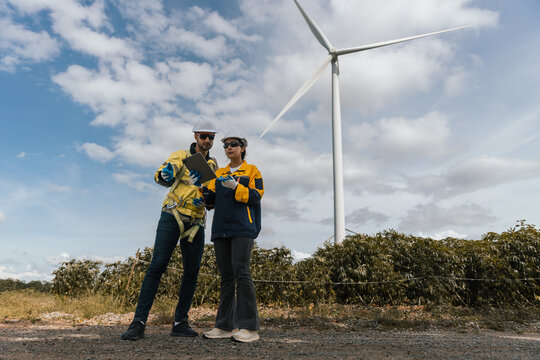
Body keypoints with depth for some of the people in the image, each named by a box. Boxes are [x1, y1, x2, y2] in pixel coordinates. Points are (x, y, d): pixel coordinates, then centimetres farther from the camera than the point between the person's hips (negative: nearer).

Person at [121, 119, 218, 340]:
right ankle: (139, 322, -7)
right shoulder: (180, 156, 4)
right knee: (157, 265, -12)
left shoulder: (213, 165, 15)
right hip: (172, 216, -4)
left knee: (192, 271, 2)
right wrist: (165, 174, -32)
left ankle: (180, 323, 11)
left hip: (196, 222, 4)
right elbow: (160, 177, -8)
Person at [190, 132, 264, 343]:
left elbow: (256, 195, -4)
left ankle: (250, 327, -11)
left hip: (242, 228, -5)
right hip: (221, 229, 5)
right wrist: (201, 187, -6)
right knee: (226, 276, 6)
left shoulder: (251, 171, 9)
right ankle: (225, 326, 11)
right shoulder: (219, 173, 22)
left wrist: (235, 186, -17)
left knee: (240, 271, -15)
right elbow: (210, 199, 12)